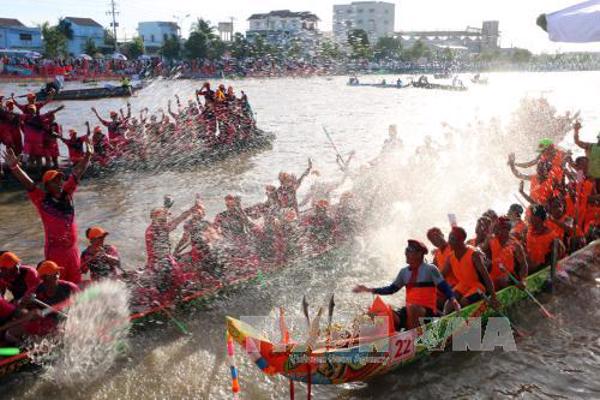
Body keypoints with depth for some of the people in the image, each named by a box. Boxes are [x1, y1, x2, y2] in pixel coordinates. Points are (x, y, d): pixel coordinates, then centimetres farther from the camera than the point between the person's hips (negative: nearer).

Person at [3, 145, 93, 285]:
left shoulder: (67, 194, 2)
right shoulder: (42, 200, -8)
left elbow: (77, 174, 5)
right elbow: (27, 183, -20)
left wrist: (87, 156, 3)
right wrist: (14, 167, -33)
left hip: (72, 249, 5)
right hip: (54, 250, -5)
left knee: (76, 285, 15)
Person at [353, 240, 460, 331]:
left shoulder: (430, 269, -2)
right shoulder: (404, 272, 13)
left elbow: (444, 287, -7)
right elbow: (392, 289, 19)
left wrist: (453, 299, -28)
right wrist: (369, 290, 13)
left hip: (428, 311, -5)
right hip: (409, 311, 5)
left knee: (412, 308, -37)